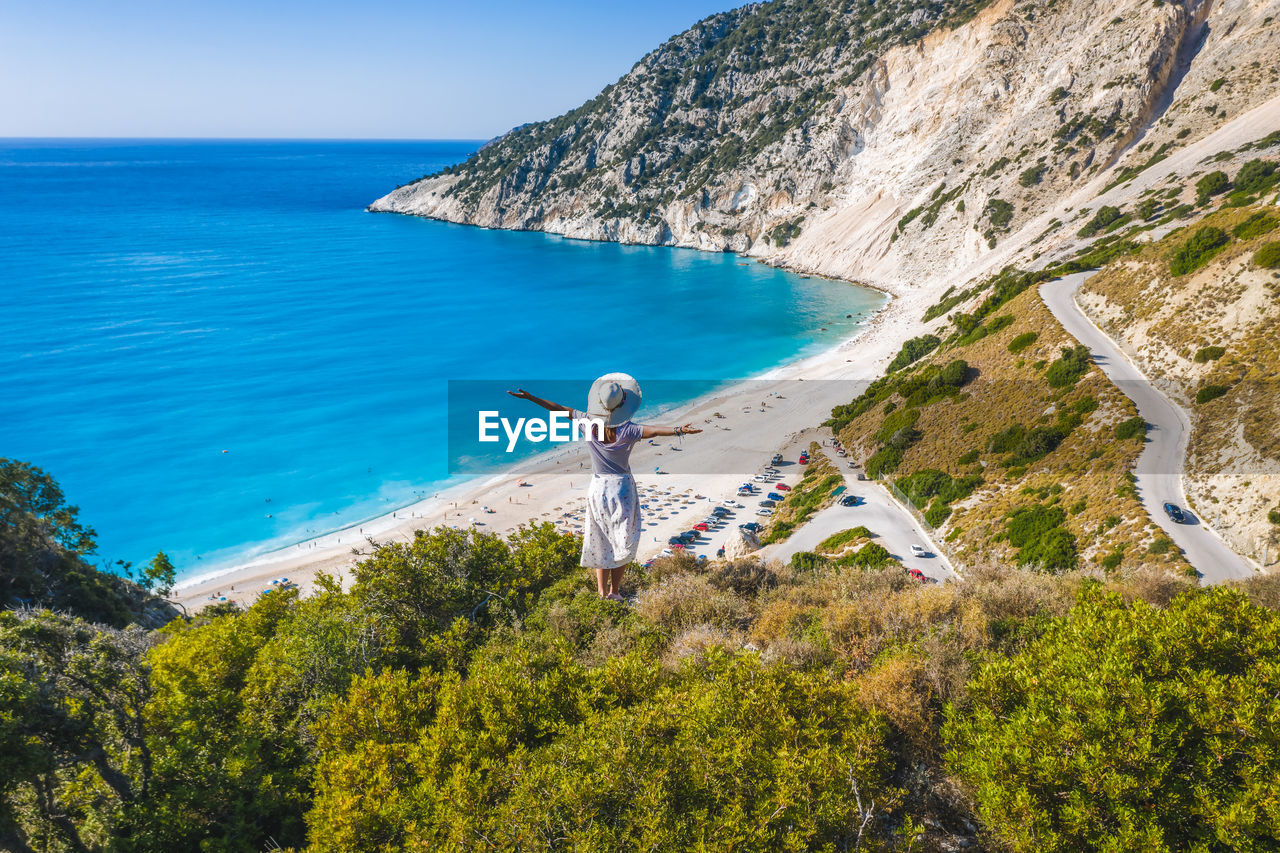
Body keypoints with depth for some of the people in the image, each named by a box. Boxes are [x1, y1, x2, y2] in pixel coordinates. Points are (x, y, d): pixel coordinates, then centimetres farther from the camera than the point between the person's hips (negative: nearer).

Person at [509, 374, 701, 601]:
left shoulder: (589, 422, -11)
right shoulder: (627, 430, -20)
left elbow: (558, 408, -3)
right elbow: (654, 430, -37)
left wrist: (529, 397, 5)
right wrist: (680, 430, -47)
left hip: (597, 488, 3)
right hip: (622, 488, -3)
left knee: (600, 542, 16)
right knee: (623, 544, 13)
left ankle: (602, 591, 17)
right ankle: (614, 592, 15)